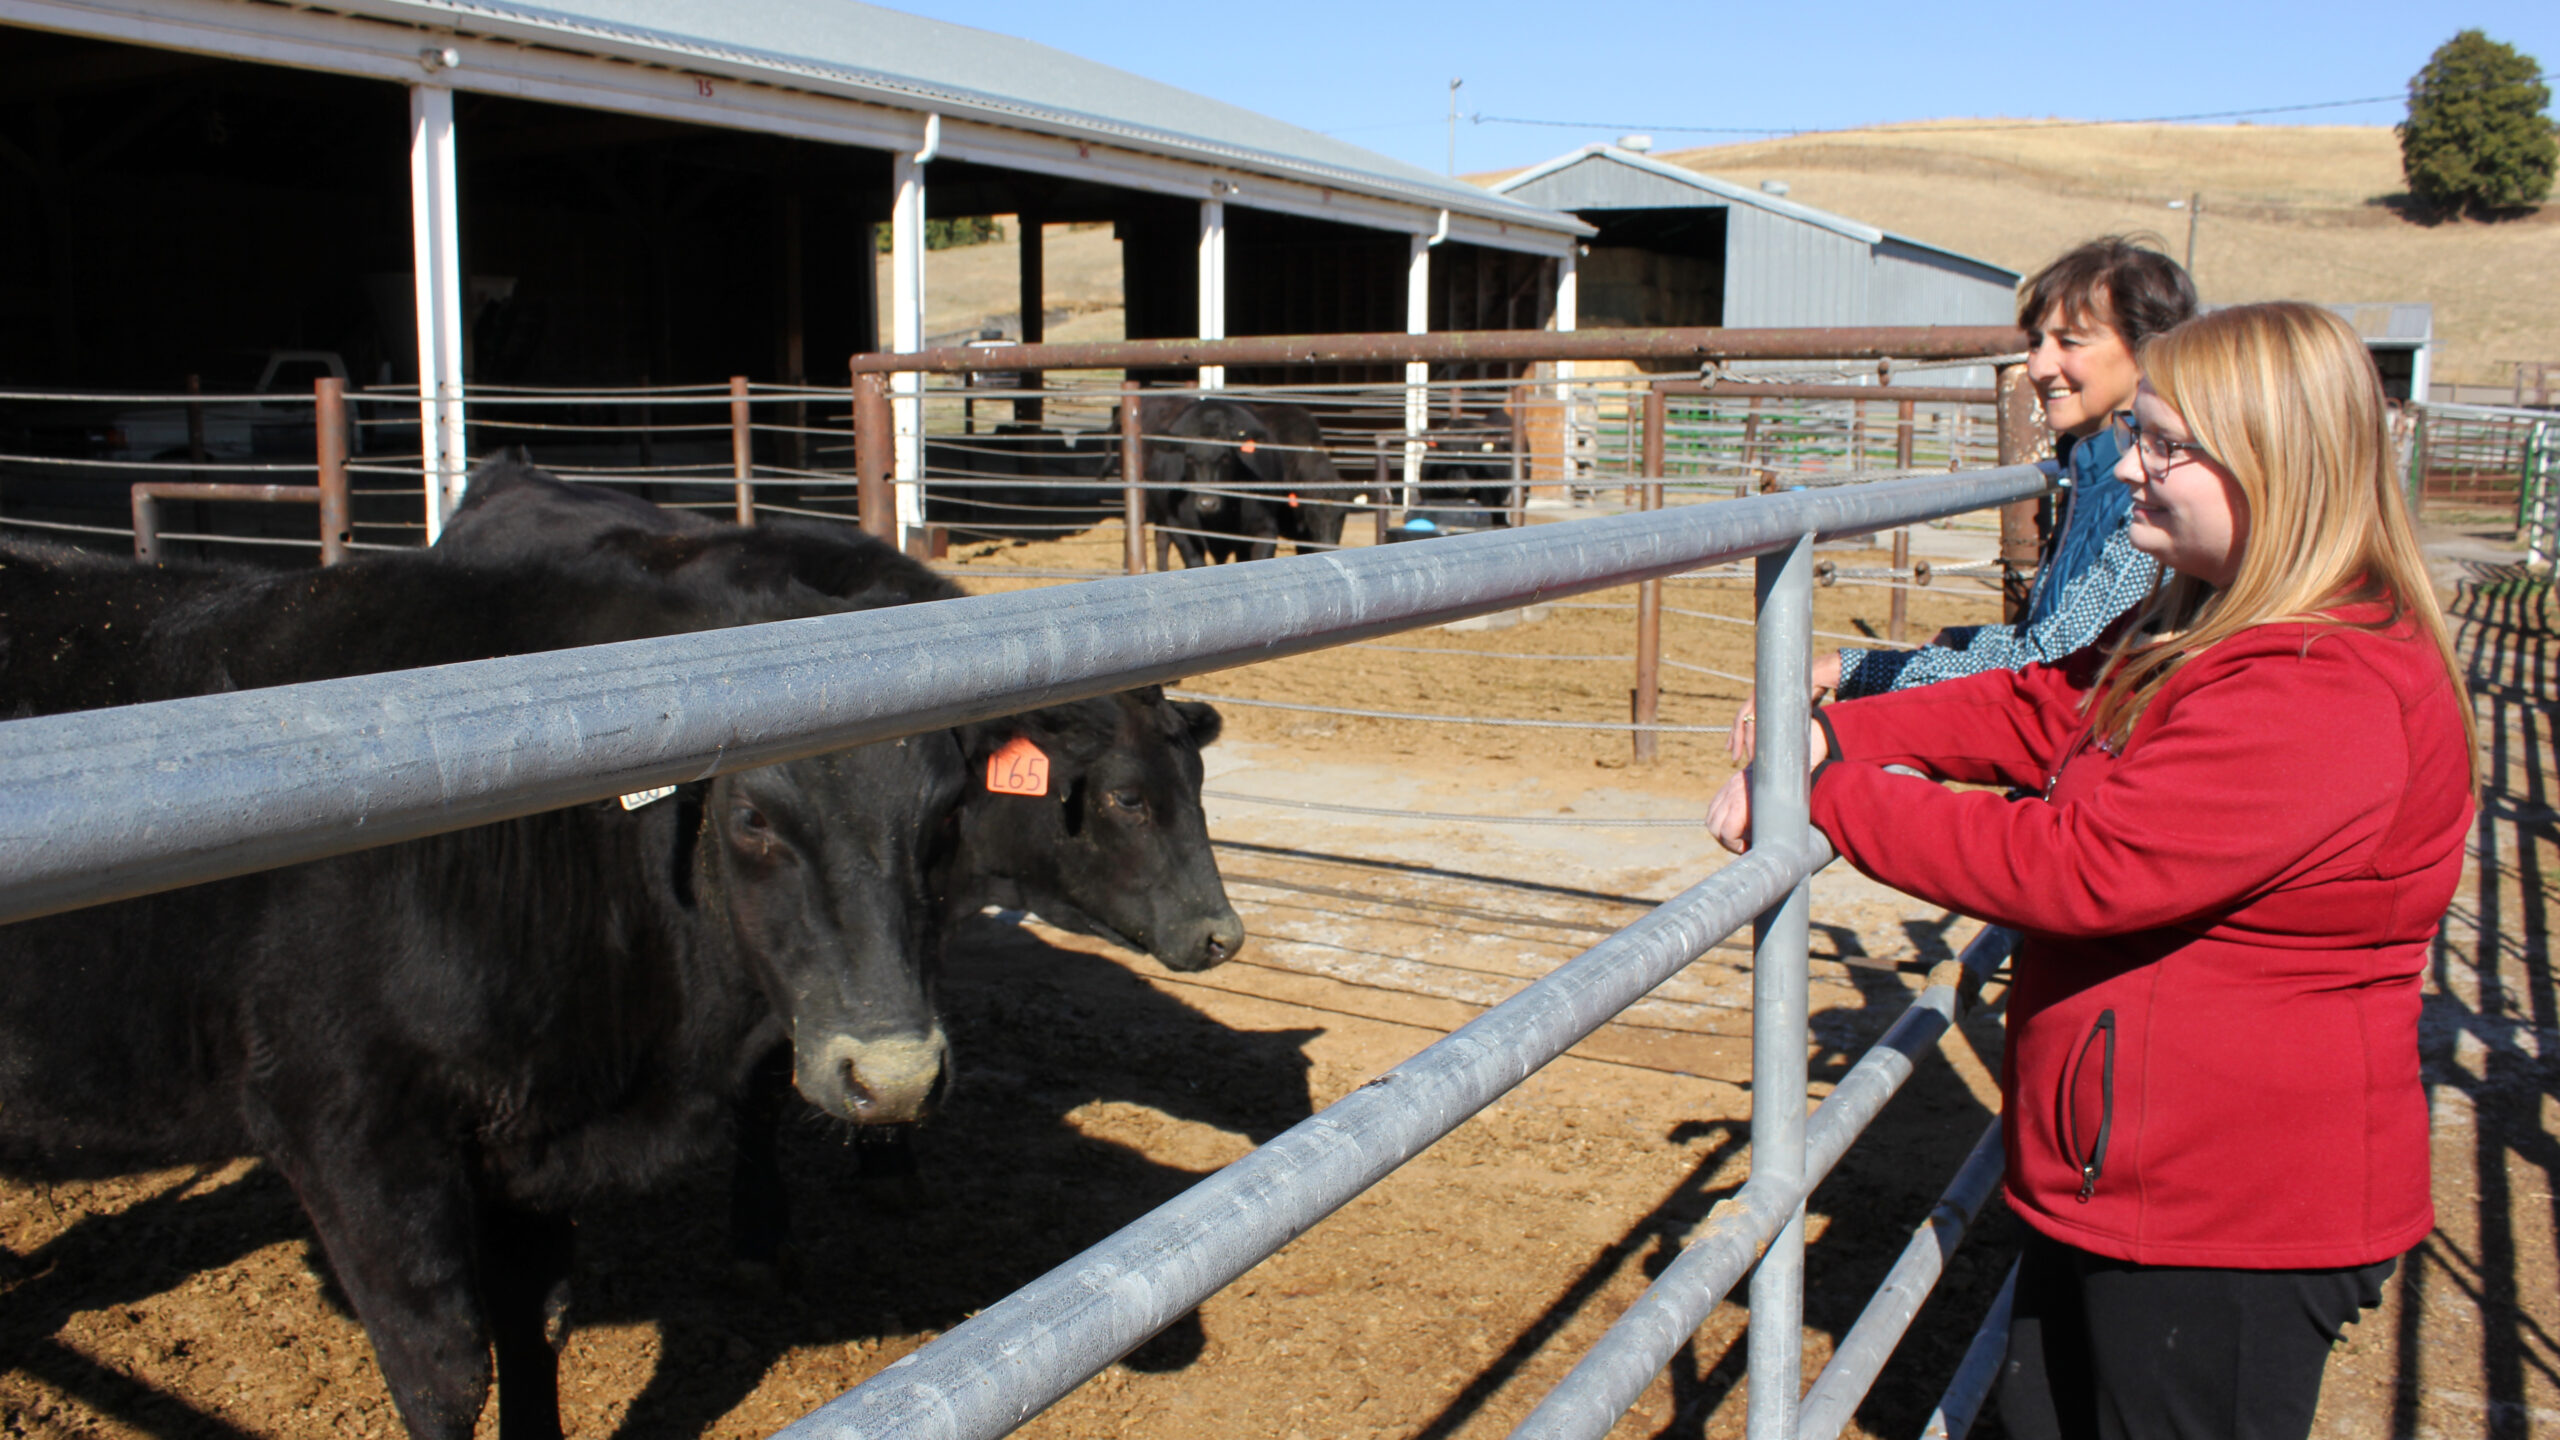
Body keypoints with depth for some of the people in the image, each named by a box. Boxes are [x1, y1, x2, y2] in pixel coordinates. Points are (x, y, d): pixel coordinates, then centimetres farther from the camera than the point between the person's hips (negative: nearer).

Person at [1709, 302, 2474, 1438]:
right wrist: (1837, 733, -9)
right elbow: (2038, 711, 7)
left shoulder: (2323, 695, -27)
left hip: (2232, 1224, -10)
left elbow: (2071, 864, -30)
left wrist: (1830, 795, -24)